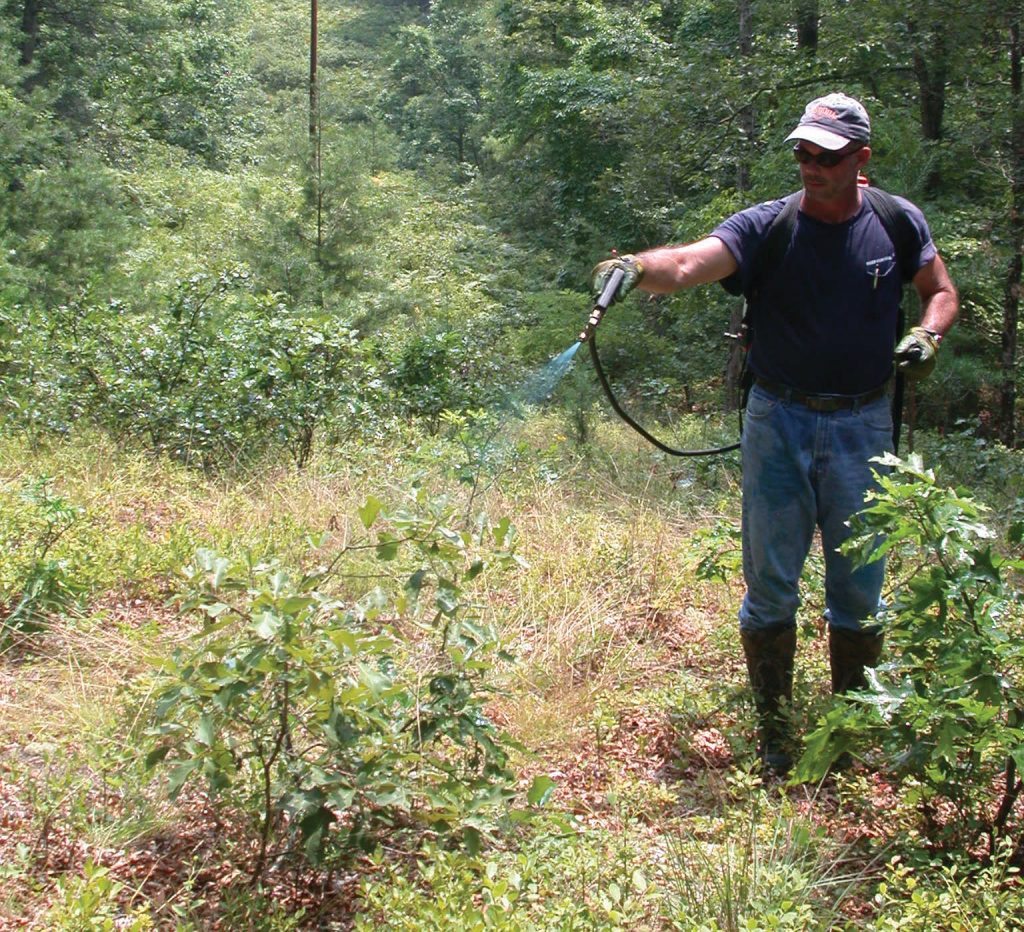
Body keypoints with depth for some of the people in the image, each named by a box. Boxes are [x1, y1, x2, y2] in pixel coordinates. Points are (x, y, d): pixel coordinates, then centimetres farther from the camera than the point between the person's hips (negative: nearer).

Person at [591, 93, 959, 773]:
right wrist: (636, 267, -46)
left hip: (862, 427, 1)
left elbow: (941, 290, 16)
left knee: (859, 589, 9)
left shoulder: (898, 223, 0)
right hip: (778, 420, -1)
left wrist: (928, 336, -5)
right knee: (770, 584, 4)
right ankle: (773, 730, 20)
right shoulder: (766, 227, -8)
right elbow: (687, 264, -24)